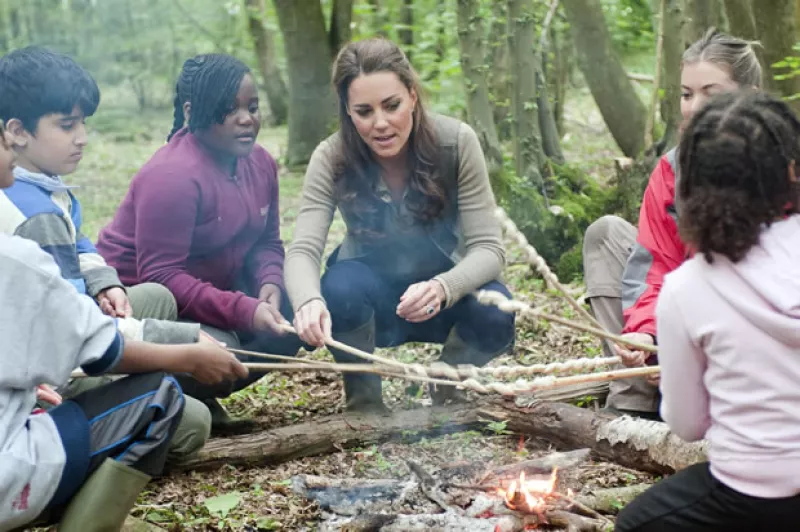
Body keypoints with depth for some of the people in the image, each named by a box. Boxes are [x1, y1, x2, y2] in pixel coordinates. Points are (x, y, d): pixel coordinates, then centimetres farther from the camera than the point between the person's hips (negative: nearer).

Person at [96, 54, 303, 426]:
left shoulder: (259, 163, 0)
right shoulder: (171, 177, -26)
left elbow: (267, 243, 5)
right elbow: (161, 276, -29)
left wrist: (270, 286, -18)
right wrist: (246, 311, -34)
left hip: (212, 289, 9)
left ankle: (200, 394, 8)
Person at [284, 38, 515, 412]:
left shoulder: (456, 142, -20)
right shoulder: (331, 159, -18)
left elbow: (488, 247, -22)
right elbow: (302, 250, -28)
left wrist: (442, 288, -44)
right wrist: (309, 300, -53)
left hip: (442, 295, 1)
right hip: (373, 296, 0)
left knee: (494, 314, -31)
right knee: (342, 285, -33)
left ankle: (450, 393, 4)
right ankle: (363, 402, -5)